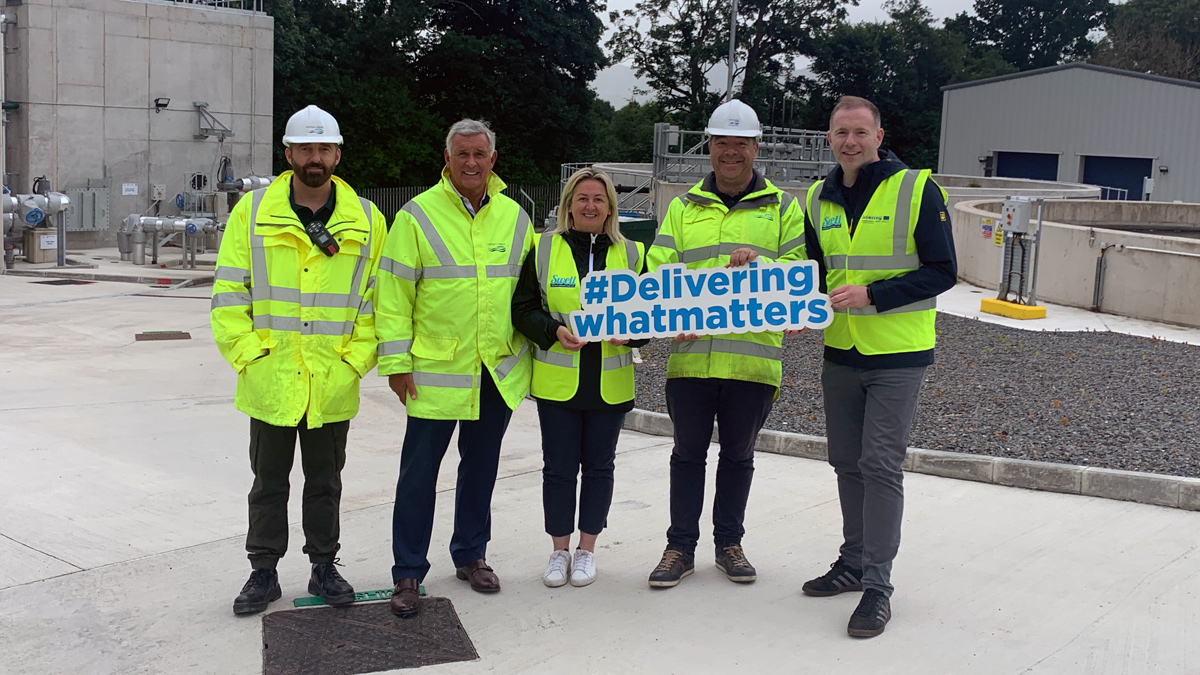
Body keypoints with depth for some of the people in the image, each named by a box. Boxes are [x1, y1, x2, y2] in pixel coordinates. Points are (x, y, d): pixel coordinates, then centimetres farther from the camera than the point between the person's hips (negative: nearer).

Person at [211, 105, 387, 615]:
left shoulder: (367, 220, 1)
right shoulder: (252, 213, -2)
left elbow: (378, 299, 2)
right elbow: (229, 293, -1)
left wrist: (356, 360, -6)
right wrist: (248, 354, -9)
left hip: (333, 384, 1)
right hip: (270, 381, 0)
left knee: (325, 482, 15)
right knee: (269, 482, 12)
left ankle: (324, 568, 29)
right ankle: (264, 573, 26)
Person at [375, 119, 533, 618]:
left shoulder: (514, 217, 8)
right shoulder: (419, 215, -4)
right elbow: (393, 293, -5)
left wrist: (533, 344, 11)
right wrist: (396, 361, -9)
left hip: (499, 371, 4)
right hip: (435, 371, -4)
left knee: (481, 467, 15)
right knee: (419, 472, 0)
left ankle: (471, 555, 31)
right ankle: (408, 573, 11)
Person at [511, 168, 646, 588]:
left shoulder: (631, 254, 6)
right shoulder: (543, 250, 2)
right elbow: (522, 309, 1)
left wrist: (631, 332, -12)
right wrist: (554, 331, -17)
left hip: (610, 383, 1)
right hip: (557, 380, -1)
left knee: (599, 466, 9)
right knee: (558, 467, 4)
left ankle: (586, 550, 24)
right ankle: (560, 550, 20)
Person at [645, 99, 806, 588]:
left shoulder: (782, 208, 8)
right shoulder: (683, 208, 11)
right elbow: (658, 271, 2)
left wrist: (761, 263, -20)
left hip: (753, 355, -1)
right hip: (690, 353, 1)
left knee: (738, 455, 12)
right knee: (688, 452, 8)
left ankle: (729, 543, 26)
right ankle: (680, 547, 19)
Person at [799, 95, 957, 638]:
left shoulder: (917, 189, -10)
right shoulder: (819, 198, 6)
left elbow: (942, 271, -11)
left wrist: (871, 295, -20)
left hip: (897, 355, -6)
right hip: (840, 352, 6)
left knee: (881, 465, -7)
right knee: (847, 463, 13)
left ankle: (877, 586, 1)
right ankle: (854, 562, 29)